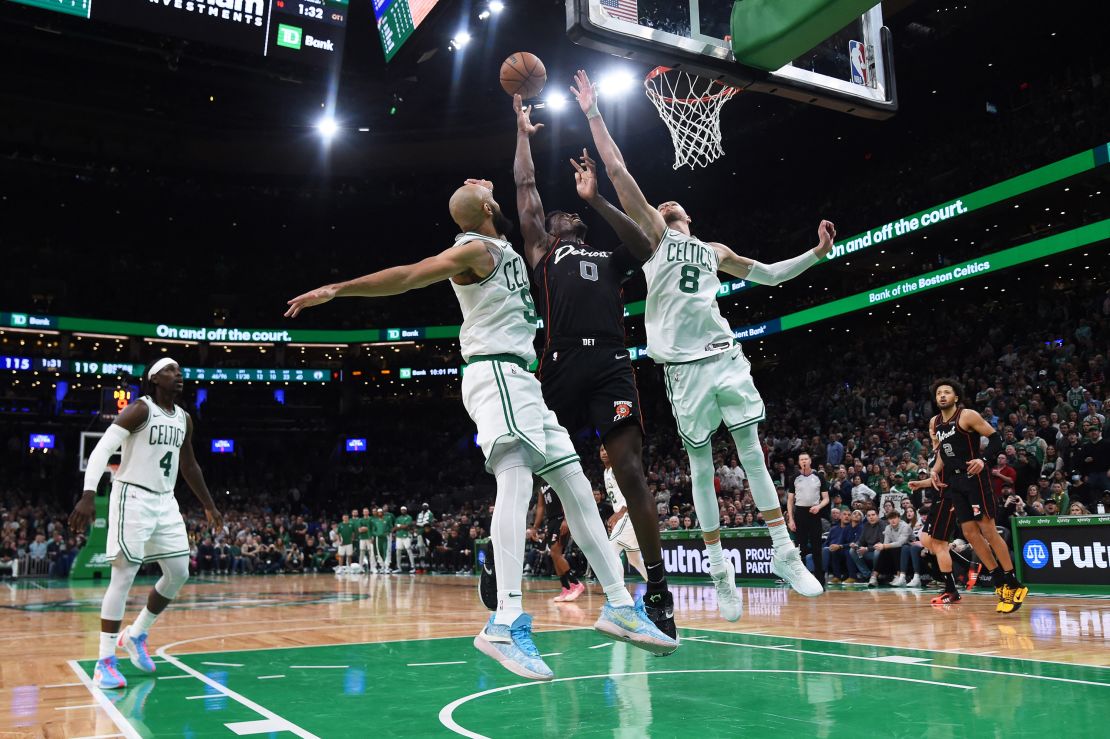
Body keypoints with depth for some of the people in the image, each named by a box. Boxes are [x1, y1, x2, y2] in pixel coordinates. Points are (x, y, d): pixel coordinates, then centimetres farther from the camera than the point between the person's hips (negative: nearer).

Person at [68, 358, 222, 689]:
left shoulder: (184, 418, 11)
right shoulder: (140, 410, -11)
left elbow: (189, 466, 21)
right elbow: (102, 449, -19)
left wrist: (209, 506, 23)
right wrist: (88, 495, -31)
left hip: (165, 501, 7)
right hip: (133, 498, -7)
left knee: (179, 573, 7)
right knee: (124, 576, -9)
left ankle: (136, 635, 26)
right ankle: (105, 661, -1)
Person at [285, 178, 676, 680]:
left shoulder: (504, 248, 21)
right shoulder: (476, 249, -5)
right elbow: (407, 277, -14)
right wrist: (337, 290, -21)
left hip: (522, 380, 10)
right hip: (495, 372, -10)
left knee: (575, 486, 6)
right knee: (515, 476, -27)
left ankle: (619, 605, 10)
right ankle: (506, 624, -37)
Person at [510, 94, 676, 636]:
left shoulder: (609, 260, 29)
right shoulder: (543, 252, 25)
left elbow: (645, 246, 9)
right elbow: (526, 190, 25)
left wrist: (595, 199, 6)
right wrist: (523, 132, 35)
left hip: (611, 363, 1)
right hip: (561, 365, 0)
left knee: (630, 469, -10)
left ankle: (657, 588, -9)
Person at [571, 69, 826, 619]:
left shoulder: (714, 253, 23)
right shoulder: (654, 235, 10)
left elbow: (769, 274, 31)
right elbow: (618, 172, 4)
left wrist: (817, 253, 21)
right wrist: (593, 114, 2)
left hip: (725, 356, 4)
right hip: (684, 366, -3)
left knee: (753, 452, 2)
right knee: (700, 465, 1)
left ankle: (784, 552, 9)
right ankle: (719, 570, 8)